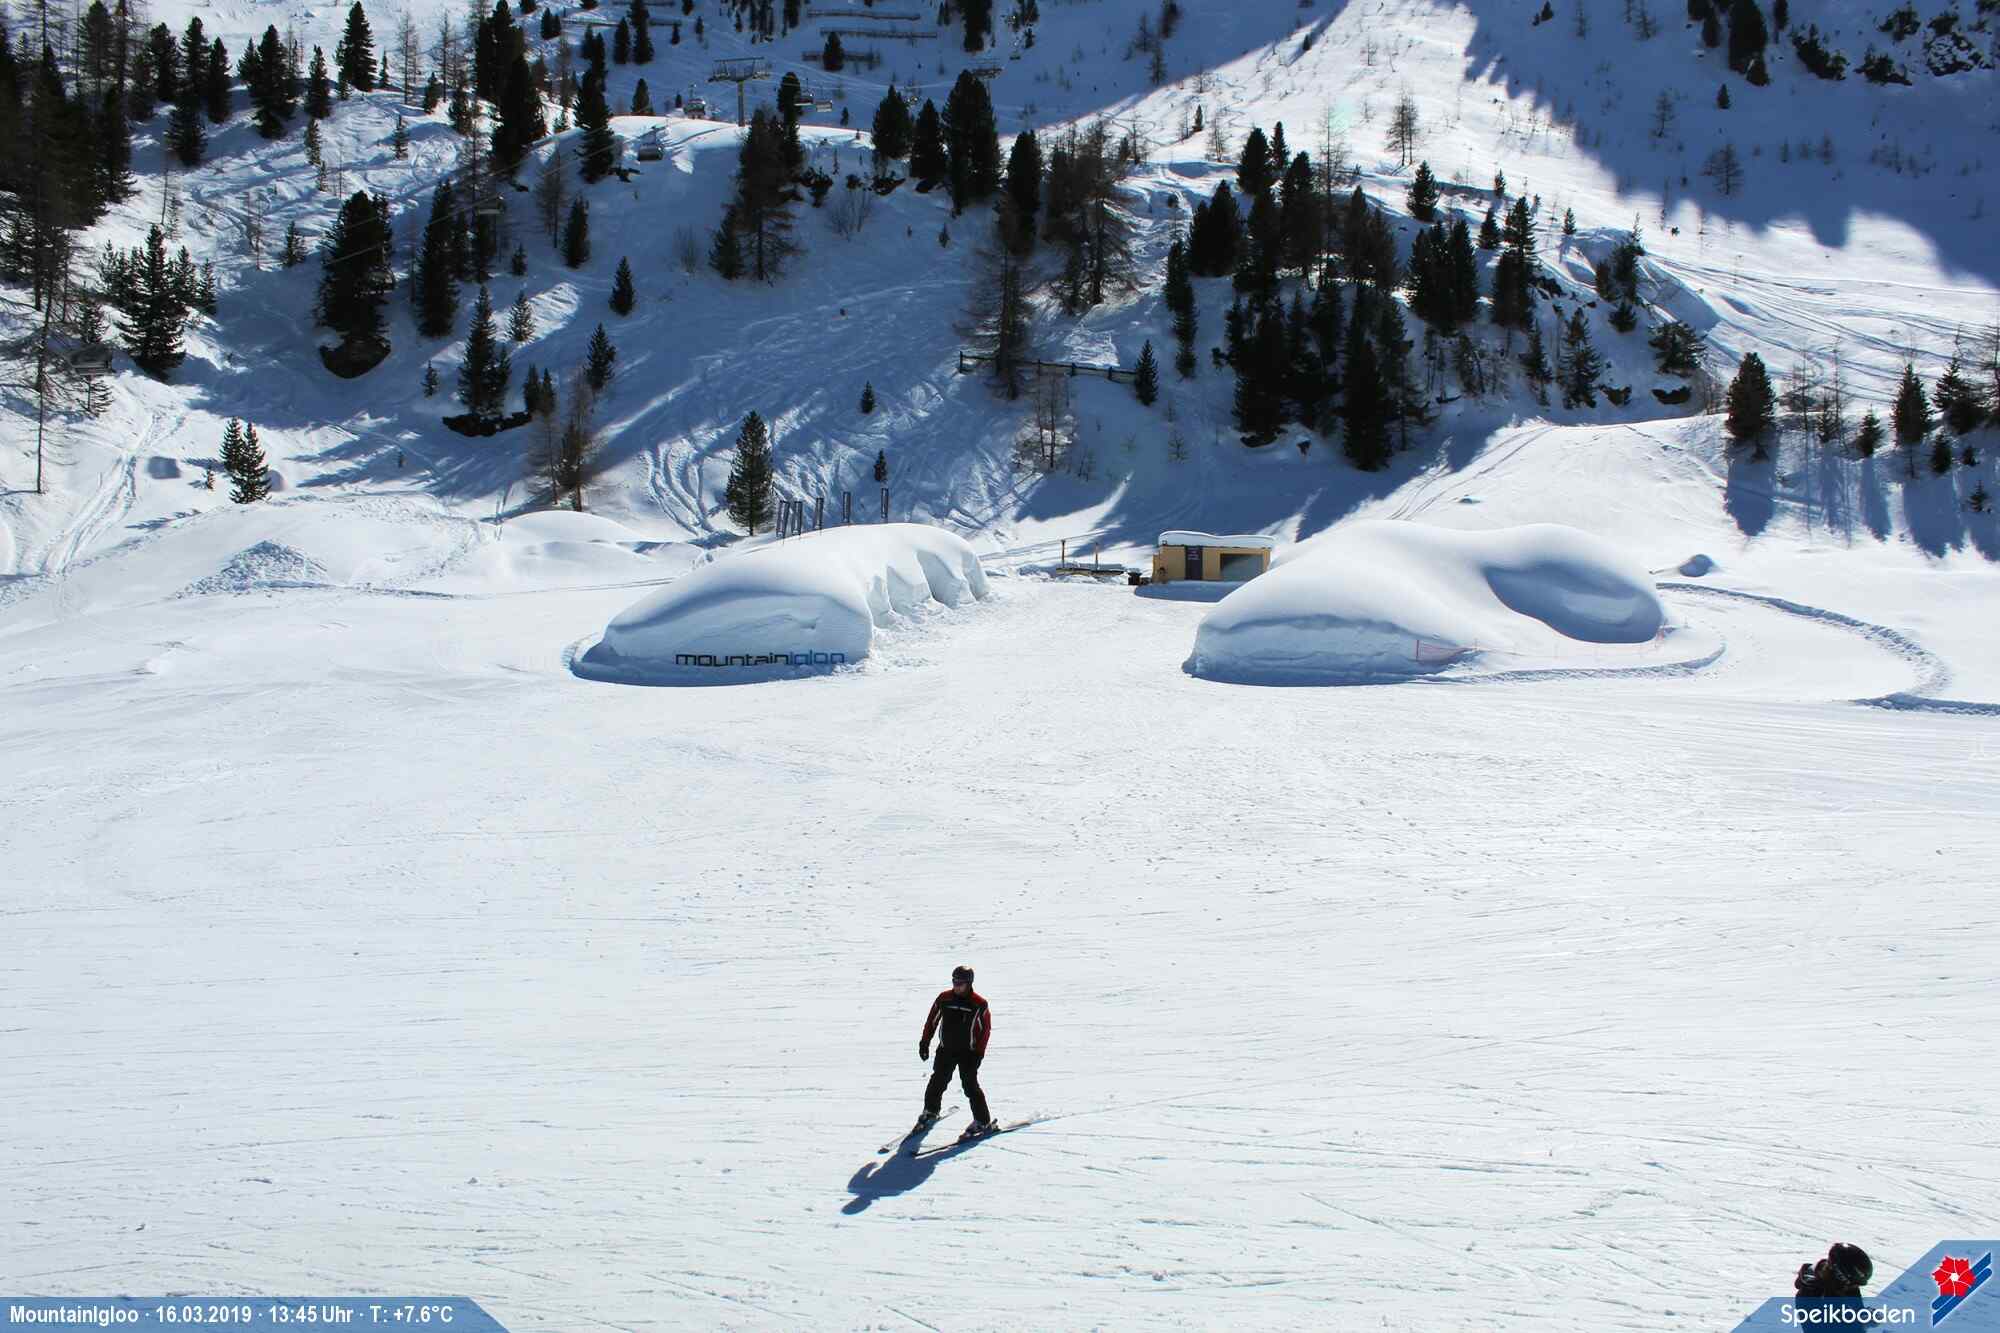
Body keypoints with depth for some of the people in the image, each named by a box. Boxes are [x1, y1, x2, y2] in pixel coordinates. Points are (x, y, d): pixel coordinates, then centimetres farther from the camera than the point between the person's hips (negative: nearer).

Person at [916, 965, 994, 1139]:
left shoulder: (979, 1004, -9)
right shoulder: (944, 999, -1)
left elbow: (986, 1029, -4)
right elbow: (931, 1021, 9)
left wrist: (979, 1053, -8)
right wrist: (924, 1043, 8)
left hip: (968, 1052, -3)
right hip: (946, 1050, 3)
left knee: (970, 1085, -9)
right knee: (938, 1081, 7)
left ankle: (983, 1122, -2)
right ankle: (930, 1111, 31)